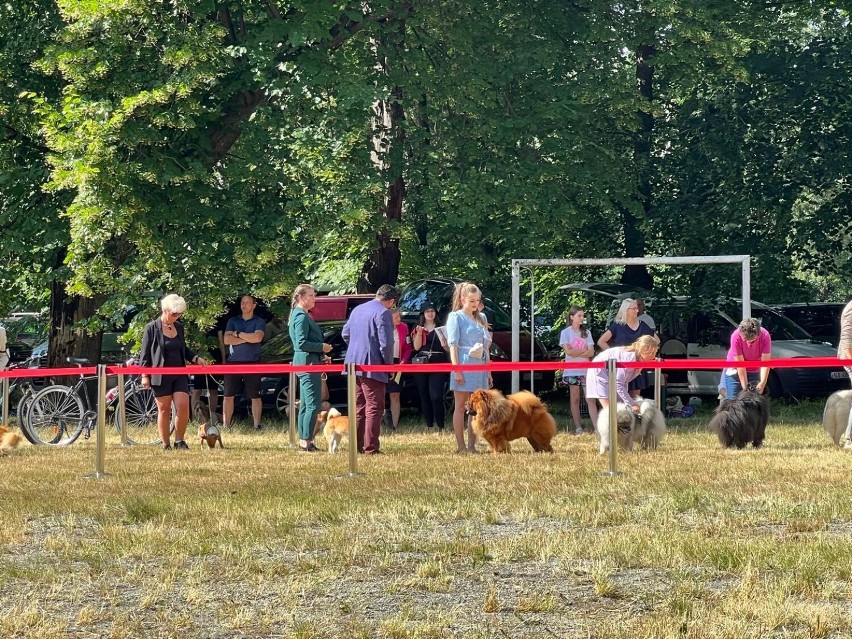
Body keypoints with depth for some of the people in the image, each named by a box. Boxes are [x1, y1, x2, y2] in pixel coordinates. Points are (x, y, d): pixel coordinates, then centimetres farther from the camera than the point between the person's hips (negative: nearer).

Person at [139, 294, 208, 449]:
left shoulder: (179, 327, 11)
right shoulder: (152, 328, -4)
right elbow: (145, 353, -2)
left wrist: (196, 358, 6)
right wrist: (145, 376, -7)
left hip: (179, 374, 4)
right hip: (160, 376, -4)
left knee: (183, 406, -8)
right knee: (164, 410, 2)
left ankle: (179, 441, 6)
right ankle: (166, 445, 10)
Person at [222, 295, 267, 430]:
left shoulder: (259, 322, 4)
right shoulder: (233, 321, 12)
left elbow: (257, 337, -15)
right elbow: (227, 340, -2)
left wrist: (238, 334, -9)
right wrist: (247, 338, -8)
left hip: (252, 363, -2)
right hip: (233, 362, 3)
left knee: (255, 396, 1)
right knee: (228, 395, 1)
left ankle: (257, 425, 4)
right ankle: (226, 426, 5)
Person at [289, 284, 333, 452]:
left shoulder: (301, 315, 18)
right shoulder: (302, 317, -14)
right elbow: (301, 343, -22)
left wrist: (322, 355, 17)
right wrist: (322, 347, -14)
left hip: (304, 363, 11)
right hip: (308, 363, -11)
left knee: (305, 405, 13)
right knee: (313, 404, -11)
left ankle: (303, 441, 17)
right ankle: (307, 442, -11)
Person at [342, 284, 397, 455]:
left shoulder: (357, 309, 12)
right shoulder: (383, 313, -14)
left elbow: (345, 334, 20)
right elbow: (385, 343, -18)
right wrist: (389, 364, -5)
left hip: (354, 364, 8)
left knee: (359, 407, 15)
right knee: (374, 407, -3)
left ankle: (356, 445, 18)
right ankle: (371, 447, -5)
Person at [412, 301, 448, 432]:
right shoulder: (418, 328, 13)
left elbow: (447, 348, 9)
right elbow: (416, 347, 4)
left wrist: (443, 340, -12)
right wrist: (419, 333, -10)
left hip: (438, 364, -3)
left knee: (436, 396, -13)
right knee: (424, 396, 3)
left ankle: (440, 426, -10)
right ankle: (428, 425, 10)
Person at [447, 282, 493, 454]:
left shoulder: (482, 318, 16)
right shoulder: (456, 317, -1)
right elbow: (453, 345, -8)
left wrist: (488, 372, 15)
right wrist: (456, 370, -16)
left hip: (480, 367, 6)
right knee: (460, 406, -2)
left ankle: (472, 445, 8)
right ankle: (461, 446, -2)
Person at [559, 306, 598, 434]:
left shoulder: (586, 333, 9)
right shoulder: (566, 332, 1)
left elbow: (591, 352, -1)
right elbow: (569, 351, -11)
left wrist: (576, 353, -11)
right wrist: (584, 351, -5)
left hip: (586, 370, 2)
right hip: (572, 371, -2)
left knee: (591, 399, -6)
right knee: (575, 399, 3)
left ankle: (596, 427, -13)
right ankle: (578, 428, 7)